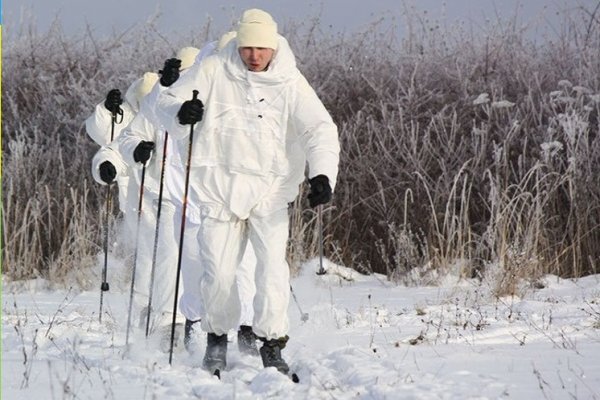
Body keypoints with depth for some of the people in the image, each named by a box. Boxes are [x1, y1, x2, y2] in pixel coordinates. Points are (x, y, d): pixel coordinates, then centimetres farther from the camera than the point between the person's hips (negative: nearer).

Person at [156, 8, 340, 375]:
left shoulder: (290, 83, 1)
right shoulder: (213, 72, 1)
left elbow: (320, 129, -3)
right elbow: (167, 102, 7)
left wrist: (322, 174, -19)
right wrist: (182, 113, -18)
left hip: (270, 189, 0)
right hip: (220, 184, 0)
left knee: (273, 266, -14)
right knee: (219, 271, -4)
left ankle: (272, 344, -4)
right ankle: (218, 337, 20)